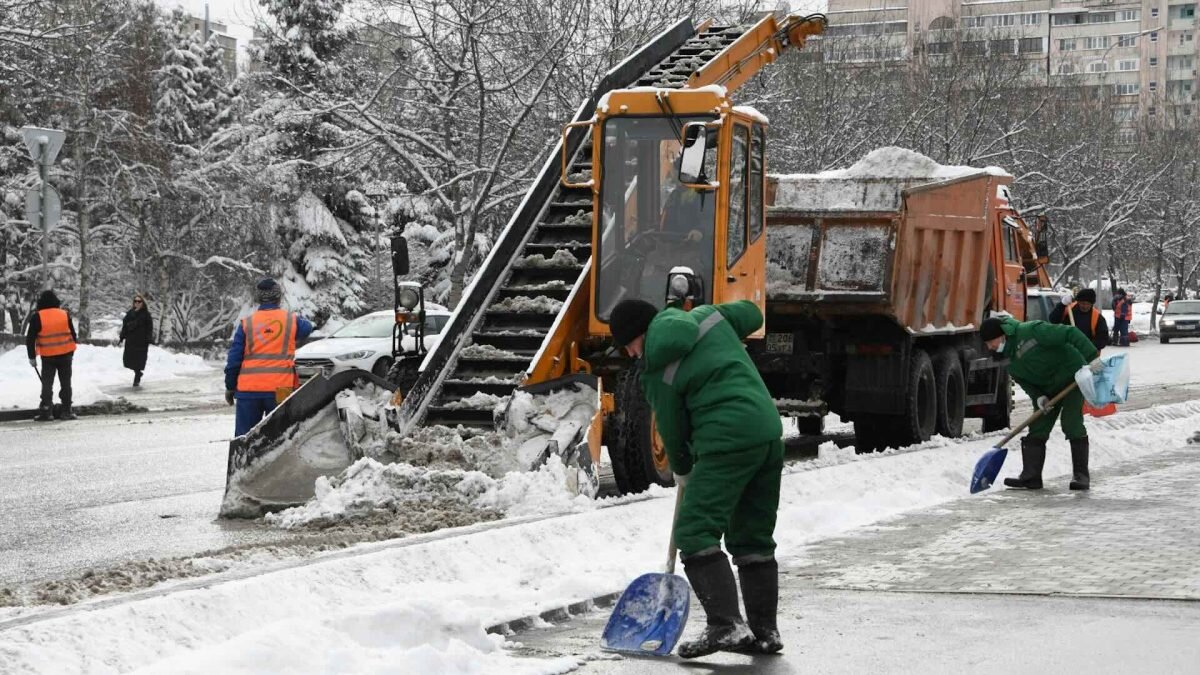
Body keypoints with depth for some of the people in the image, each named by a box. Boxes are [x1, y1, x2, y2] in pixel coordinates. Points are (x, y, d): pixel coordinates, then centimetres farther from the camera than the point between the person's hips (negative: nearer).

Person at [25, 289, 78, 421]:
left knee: (47, 383, 4)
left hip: (48, 356, -2)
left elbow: (30, 339, -7)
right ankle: (66, 411, 10)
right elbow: (73, 335, 9)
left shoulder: (37, 317, -8)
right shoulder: (65, 315, 1)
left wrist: (32, 357, 2)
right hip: (66, 355, 2)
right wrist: (71, 353, 20)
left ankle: (46, 412, -2)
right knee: (65, 383, 9)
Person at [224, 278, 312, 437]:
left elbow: (234, 359, 2)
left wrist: (230, 386, 10)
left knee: (244, 437, 7)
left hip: (248, 389, 0)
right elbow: (307, 328, 26)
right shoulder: (291, 320, 3)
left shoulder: (246, 323, 2)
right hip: (280, 389, 0)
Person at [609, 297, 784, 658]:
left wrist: (682, 471, 23)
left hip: (728, 442, -8)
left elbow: (672, 430, 4)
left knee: (695, 533, -8)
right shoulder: (707, 317, 10)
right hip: (768, 430, 8)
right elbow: (751, 314, 26)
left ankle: (725, 624, -21)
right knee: (753, 537, 15)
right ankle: (764, 631, 16)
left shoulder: (657, 372, -6)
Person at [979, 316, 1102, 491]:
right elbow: (1024, 382, 6)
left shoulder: (1030, 331, -26)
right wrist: (1038, 396, -15)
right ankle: (1030, 476, -1)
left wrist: (1092, 357, -32)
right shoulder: (1010, 359, 2)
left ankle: (1081, 475, -7)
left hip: (1072, 376, -8)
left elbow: (1070, 334, -28)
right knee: (1037, 429, 0)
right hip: (1047, 388, 8)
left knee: (1072, 424, -14)